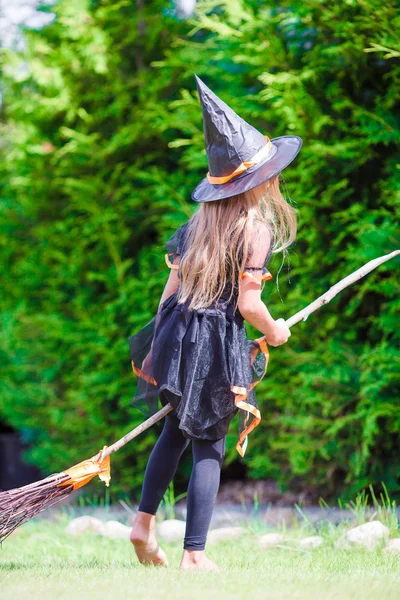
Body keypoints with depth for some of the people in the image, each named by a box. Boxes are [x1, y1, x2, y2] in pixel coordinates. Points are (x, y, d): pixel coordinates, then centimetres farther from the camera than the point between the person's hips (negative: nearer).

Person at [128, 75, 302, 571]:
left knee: (176, 431, 24)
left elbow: (173, 285, 10)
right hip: (219, 344, -6)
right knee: (209, 446, 1)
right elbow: (247, 304, -15)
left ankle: (144, 521, 20)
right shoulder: (256, 229, -12)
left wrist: (157, 342, 18)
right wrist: (274, 332, 5)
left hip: (176, 335, 6)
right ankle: (194, 553, 2)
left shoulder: (201, 222, 7)